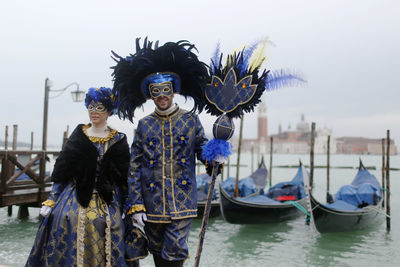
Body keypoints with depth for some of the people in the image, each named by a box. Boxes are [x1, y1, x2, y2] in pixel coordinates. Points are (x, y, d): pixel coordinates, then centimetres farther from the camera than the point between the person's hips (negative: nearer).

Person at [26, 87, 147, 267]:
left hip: (108, 204, -1)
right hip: (74, 201, 1)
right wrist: (51, 201, 3)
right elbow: (60, 172, 8)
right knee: (70, 252, -2)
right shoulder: (78, 135, 6)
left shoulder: (119, 141, 3)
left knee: (102, 252, -3)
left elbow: (125, 179, 3)